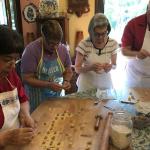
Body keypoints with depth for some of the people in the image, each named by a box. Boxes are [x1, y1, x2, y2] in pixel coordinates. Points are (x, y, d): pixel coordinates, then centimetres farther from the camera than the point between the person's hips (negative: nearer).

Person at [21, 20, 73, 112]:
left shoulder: (63, 49, -5)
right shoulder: (31, 50, -18)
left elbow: (68, 71, 7)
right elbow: (27, 79, -18)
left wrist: (66, 81, -13)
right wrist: (48, 85, -28)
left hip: (57, 95, 4)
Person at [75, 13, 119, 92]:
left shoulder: (113, 44, -9)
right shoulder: (84, 44, -17)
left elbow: (114, 65, 1)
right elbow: (77, 69, -13)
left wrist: (110, 67, -21)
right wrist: (90, 67, -31)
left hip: (105, 84, 2)